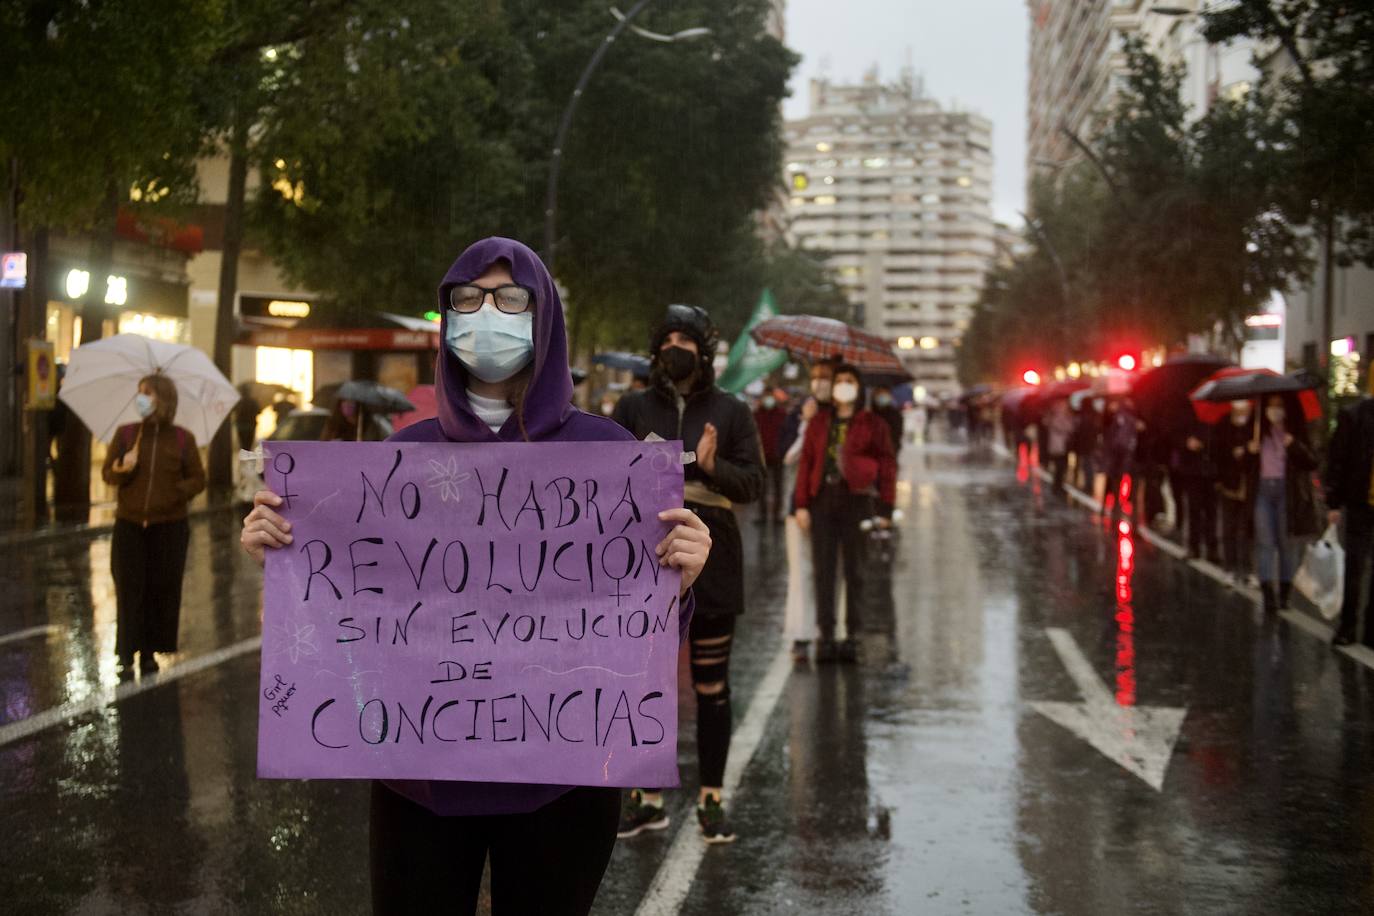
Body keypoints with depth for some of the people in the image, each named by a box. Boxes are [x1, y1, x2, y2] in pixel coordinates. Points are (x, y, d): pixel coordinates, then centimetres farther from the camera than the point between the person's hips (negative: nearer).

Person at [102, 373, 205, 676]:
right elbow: (107, 472, 6)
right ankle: (126, 654, 6)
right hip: (129, 525, 0)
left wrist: (175, 493, -13)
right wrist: (122, 471, -15)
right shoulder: (126, 434, 2)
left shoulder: (182, 439, 0)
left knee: (161, 590, 3)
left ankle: (149, 652, 17)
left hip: (169, 526, 0)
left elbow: (198, 479, 4)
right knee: (129, 588, -1)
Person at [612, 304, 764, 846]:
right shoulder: (634, 408, 6)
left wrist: (713, 466, -19)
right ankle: (648, 799, 19)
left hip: (711, 560, -1)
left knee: (711, 686, 6)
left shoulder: (730, 412, 3)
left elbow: (752, 484, -1)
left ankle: (711, 801, 15)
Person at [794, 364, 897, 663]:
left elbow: (887, 466, 2)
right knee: (823, 570, 1)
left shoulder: (873, 424, 6)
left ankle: (855, 636, 3)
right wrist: (801, 504, 2)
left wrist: (885, 510, -6)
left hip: (858, 500, -3)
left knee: (856, 570, -1)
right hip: (823, 499, 3)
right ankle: (826, 636, 5)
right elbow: (806, 462, 12)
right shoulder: (818, 423, 15)